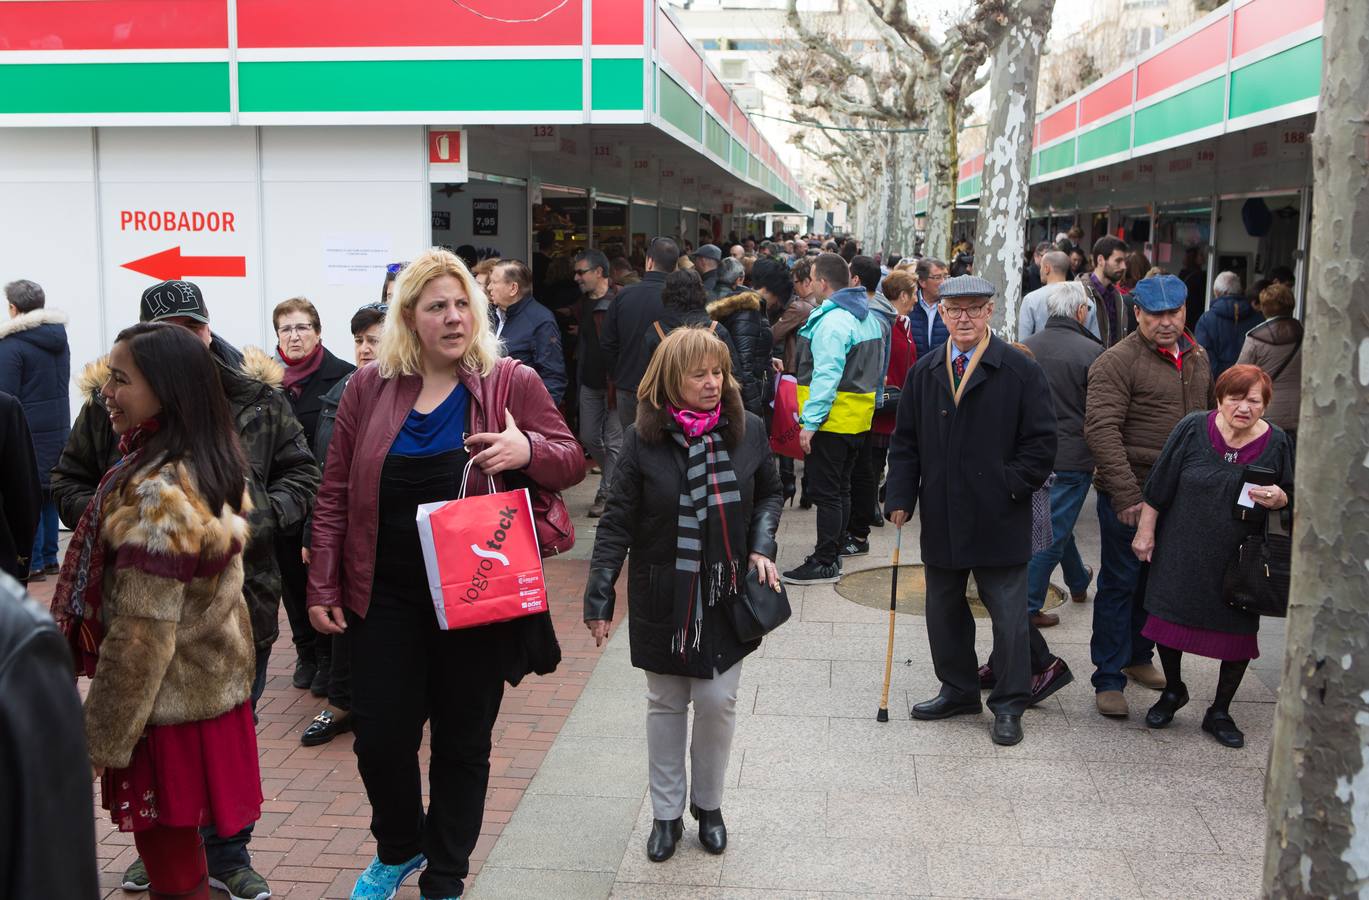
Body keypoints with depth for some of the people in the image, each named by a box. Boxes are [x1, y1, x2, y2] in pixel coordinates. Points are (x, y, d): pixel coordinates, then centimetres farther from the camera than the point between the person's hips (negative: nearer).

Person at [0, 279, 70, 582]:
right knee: (49, 494, 15)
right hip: (60, 428, 7)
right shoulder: (60, 338, 10)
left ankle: (34, 563, 2)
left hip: (28, 432, -7)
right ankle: (49, 557, 20)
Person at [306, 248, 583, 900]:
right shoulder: (368, 387, 1)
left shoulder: (511, 383, -3)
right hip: (386, 598, 1)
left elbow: (572, 460, 0)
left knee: (463, 743, 10)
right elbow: (336, 495, 5)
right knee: (380, 737, 6)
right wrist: (323, 588, 2)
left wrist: (527, 451, -22)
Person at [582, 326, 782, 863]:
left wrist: (762, 547, -4)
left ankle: (708, 804, 28)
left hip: (726, 595, 1)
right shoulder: (643, 440, -10)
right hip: (662, 597, -1)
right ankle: (666, 813, 26)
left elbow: (769, 495, 12)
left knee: (717, 701, 4)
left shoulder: (748, 430, -4)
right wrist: (599, 595, -11)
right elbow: (618, 522, -7)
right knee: (666, 703, 11)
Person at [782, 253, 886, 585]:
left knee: (826, 492, -3)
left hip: (832, 420, -10)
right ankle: (833, 553, 27)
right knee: (841, 489, 17)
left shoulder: (832, 321, -18)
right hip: (858, 419, 10)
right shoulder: (870, 317, 12)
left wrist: (810, 421, -22)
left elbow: (826, 375, -24)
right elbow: (875, 369, 18)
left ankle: (825, 563, 1)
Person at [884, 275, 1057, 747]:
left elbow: (1041, 441, -4)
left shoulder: (1021, 372, -5)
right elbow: (905, 441, 10)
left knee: (1008, 615, 3)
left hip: (999, 518, -4)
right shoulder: (924, 373, 8)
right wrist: (900, 497, 1)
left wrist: (1010, 485, -11)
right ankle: (958, 691, 32)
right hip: (941, 517, 4)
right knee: (943, 610, 15)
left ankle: (1008, 706, 16)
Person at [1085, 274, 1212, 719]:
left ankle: (1138, 655, 36)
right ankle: (1108, 679, 10)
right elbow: (1101, 430, -20)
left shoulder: (1197, 357, 10)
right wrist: (1126, 495, -24)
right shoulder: (1117, 362, -13)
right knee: (1119, 584, 1)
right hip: (1129, 495, -6)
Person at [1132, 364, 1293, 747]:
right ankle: (1173, 690, 35)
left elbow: (1291, 500, 5)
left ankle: (1220, 712, 24)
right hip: (1182, 553, 0)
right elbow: (1158, 487, -3)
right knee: (1169, 616, 8)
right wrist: (1145, 531, -1)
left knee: (1238, 633, 5)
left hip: (1240, 559, 1)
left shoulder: (1276, 442, -5)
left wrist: (1279, 499, -18)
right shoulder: (1193, 428, -9)